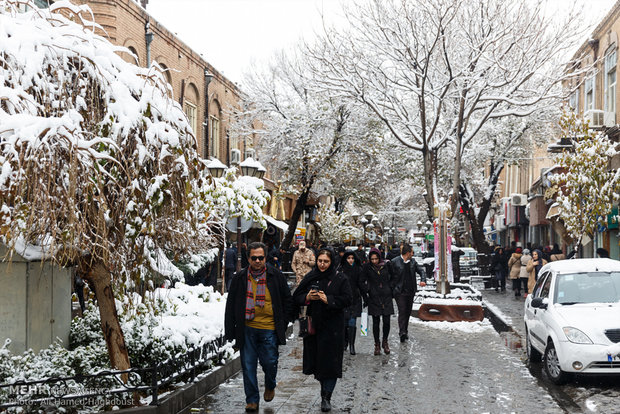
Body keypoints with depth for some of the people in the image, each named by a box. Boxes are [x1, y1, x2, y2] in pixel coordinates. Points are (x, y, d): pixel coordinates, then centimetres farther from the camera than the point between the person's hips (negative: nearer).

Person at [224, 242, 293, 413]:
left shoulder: (276, 276, 1)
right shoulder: (240, 277, 3)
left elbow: (287, 301, 9)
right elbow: (231, 305, 9)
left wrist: (283, 324, 4)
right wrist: (230, 331, 4)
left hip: (269, 329, -1)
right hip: (247, 329, 1)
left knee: (269, 362, 1)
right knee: (248, 366, 3)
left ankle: (270, 386, 33)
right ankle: (252, 400, 17)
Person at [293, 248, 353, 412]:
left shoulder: (340, 278, -2)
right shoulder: (310, 277, 6)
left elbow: (348, 299, -8)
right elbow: (296, 297, 8)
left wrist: (328, 300, -19)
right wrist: (307, 298, -14)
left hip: (333, 327, -3)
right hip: (313, 325, 3)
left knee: (330, 361, -4)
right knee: (316, 360, 8)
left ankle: (326, 397, 3)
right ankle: (325, 390, 29)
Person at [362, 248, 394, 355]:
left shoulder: (386, 266, 1)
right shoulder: (367, 267, -2)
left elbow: (392, 278, 14)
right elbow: (364, 282, 2)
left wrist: (390, 289, 6)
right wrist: (365, 296, -1)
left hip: (386, 297, 1)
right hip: (374, 298, -1)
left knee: (386, 321, 0)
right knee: (376, 322, 1)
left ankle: (385, 342, 20)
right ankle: (377, 344, 12)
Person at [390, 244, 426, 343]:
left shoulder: (412, 262, 8)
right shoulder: (394, 262, -8)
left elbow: (420, 271, 14)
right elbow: (390, 275, -6)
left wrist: (423, 280, -5)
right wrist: (392, 289, -10)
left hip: (410, 291, 6)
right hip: (400, 292, -6)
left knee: (408, 312, 11)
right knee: (402, 311, -13)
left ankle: (405, 332, 22)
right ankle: (402, 332, -16)